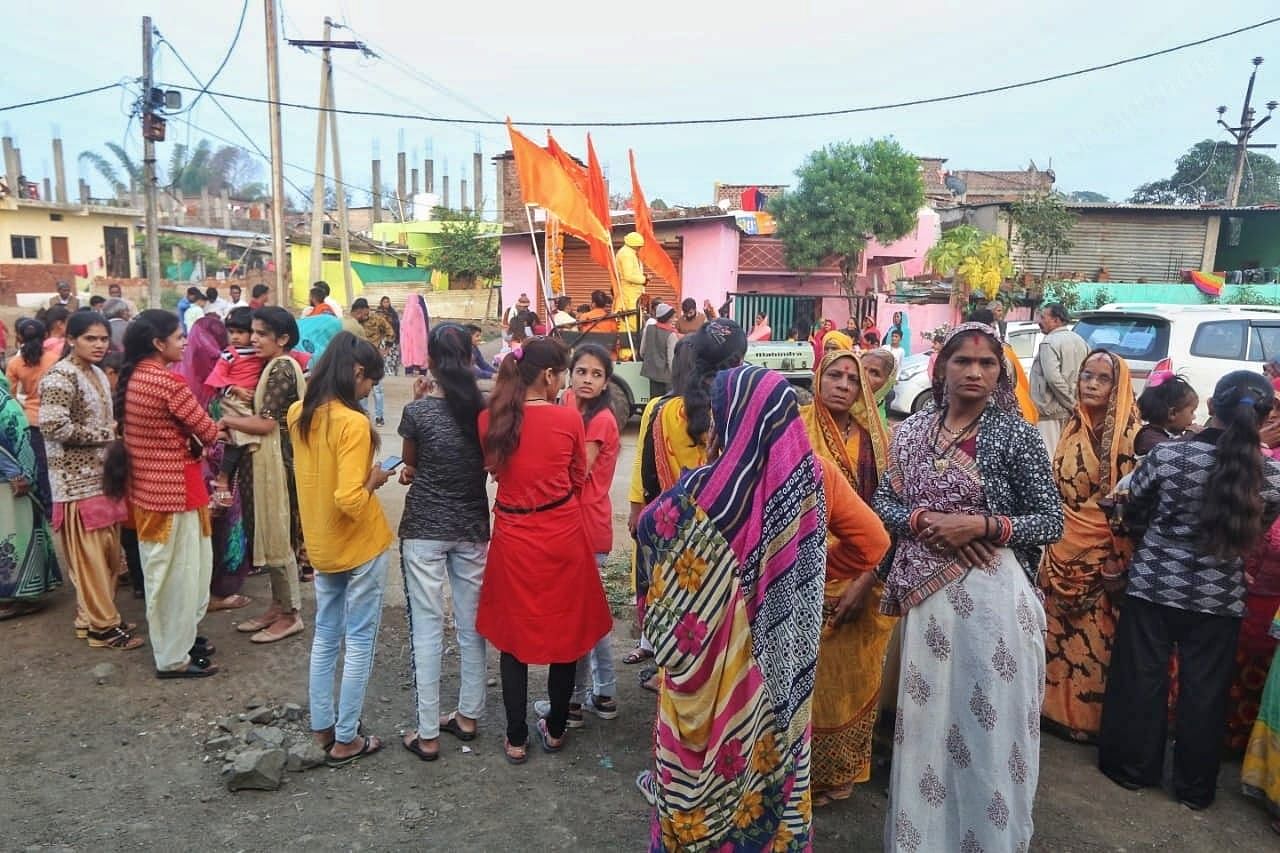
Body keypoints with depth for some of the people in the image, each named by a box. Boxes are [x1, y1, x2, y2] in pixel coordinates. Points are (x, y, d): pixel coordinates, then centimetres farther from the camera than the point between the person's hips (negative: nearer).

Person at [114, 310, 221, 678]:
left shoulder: (132, 377, 6)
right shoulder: (168, 381, -21)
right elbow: (207, 431, -13)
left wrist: (189, 440, 0)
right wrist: (217, 426, 7)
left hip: (147, 485, 9)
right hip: (173, 487, -9)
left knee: (162, 569, 20)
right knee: (178, 571, 3)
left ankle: (178, 637, 35)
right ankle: (174, 658, 15)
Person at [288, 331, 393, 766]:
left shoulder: (298, 414, 0)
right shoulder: (353, 423, -24)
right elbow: (349, 501, -29)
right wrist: (373, 481, -10)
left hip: (320, 545, 7)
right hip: (361, 547, -7)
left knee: (325, 637, 19)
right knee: (360, 642, 7)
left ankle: (322, 728, 30)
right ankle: (346, 741, 17)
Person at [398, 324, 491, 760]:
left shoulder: (417, 411, -13)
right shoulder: (485, 409, -5)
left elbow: (409, 462, 4)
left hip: (424, 529, -3)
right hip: (472, 528, 3)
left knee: (427, 630, 4)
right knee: (471, 625, 15)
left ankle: (428, 734, 12)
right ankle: (468, 716, 29)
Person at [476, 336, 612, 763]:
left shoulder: (490, 420, -6)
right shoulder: (569, 419, -10)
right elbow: (578, 478, 4)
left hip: (513, 536, 1)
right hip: (563, 533, -1)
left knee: (513, 636, 14)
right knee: (566, 632, 15)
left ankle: (516, 739, 21)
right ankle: (555, 729, 28)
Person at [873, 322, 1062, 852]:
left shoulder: (1015, 434, -4)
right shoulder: (912, 430, 6)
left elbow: (1052, 522, -3)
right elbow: (884, 503, 9)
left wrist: (982, 524, -17)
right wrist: (922, 520, -12)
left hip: (991, 591, -3)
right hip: (926, 589, 3)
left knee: (986, 719, 5)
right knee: (925, 715, 13)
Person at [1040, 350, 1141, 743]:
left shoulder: (1131, 434, -10)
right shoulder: (1073, 427, 8)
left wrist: (1120, 561, -15)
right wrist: (1050, 549, 12)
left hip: (1103, 553, -5)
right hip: (1064, 549, 5)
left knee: (1095, 638, 4)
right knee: (1059, 633, 12)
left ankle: (1088, 716, 19)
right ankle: (1058, 707, 27)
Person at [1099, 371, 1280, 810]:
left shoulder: (1167, 455, -16)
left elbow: (1133, 513, -3)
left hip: (1153, 584, -1)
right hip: (1220, 597, 2)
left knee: (1142, 676, 13)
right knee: (1205, 688, 14)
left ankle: (1133, 767, 26)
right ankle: (1195, 786, 28)